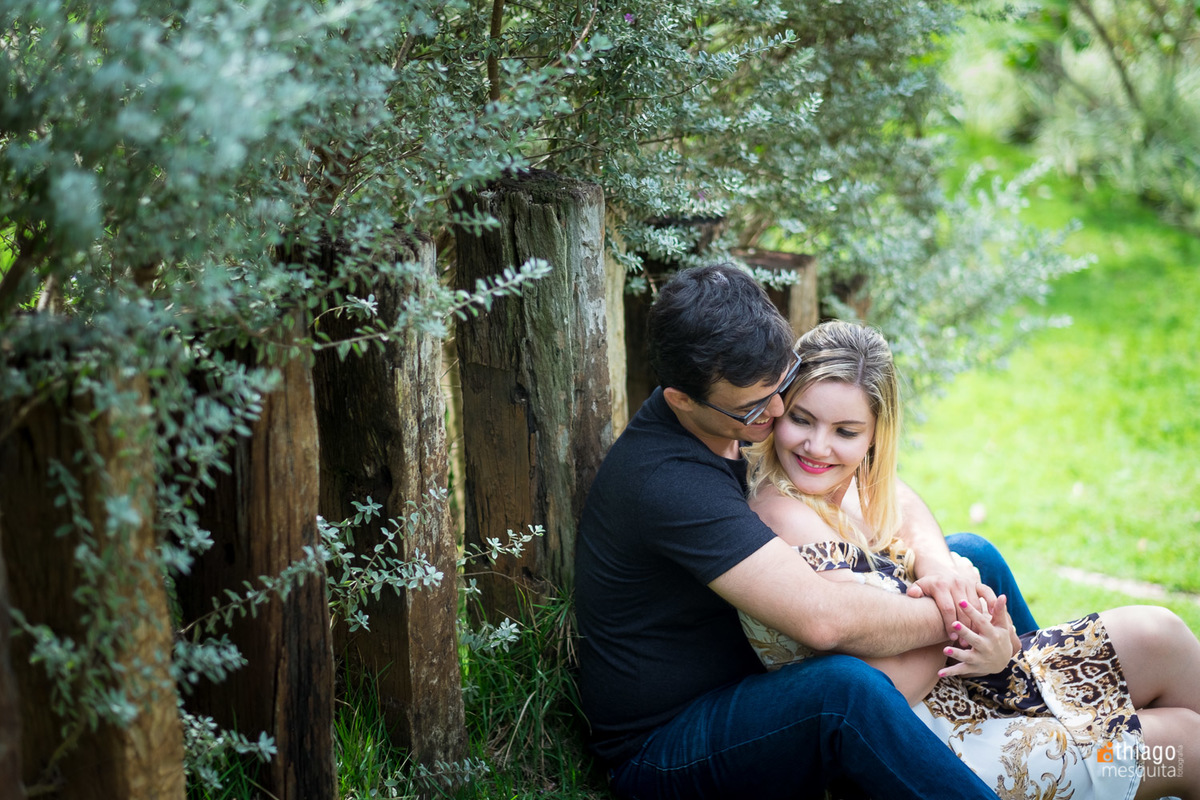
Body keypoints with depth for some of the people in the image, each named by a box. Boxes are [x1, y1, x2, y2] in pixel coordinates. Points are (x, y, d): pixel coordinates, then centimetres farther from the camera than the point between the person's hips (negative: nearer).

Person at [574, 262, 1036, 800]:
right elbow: (823, 618, -38)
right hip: (663, 749, -9)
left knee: (974, 557, 6)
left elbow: (888, 492, 5)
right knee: (842, 687, -40)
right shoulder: (665, 481, -31)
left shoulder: (758, 399, -3)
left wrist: (934, 558, -17)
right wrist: (950, 618, -23)